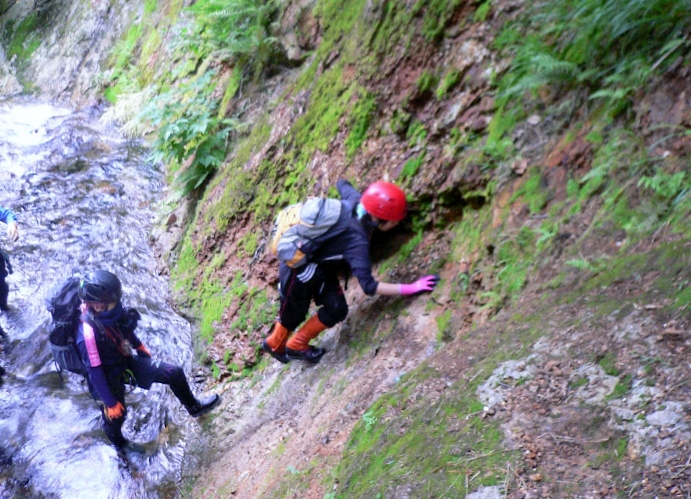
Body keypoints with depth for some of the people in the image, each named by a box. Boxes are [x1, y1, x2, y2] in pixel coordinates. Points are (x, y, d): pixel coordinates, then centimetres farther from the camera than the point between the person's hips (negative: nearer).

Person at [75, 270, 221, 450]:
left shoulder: (112, 312, -20)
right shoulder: (88, 334, -40)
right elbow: (95, 373, -29)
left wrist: (140, 347, 20)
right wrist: (110, 403, -20)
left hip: (127, 360, 6)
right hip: (110, 377, -6)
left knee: (175, 373, 7)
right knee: (116, 414, 17)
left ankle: (193, 407, 34)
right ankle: (118, 443, 54)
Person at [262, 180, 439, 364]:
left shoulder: (355, 199, -17)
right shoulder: (357, 242, -37)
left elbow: (342, 184, 7)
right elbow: (368, 286, -38)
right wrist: (411, 288, -37)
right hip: (299, 270, -7)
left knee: (337, 310, 5)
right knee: (293, 315, 15)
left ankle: (296, 346, 28)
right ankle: (274, 345, 46)